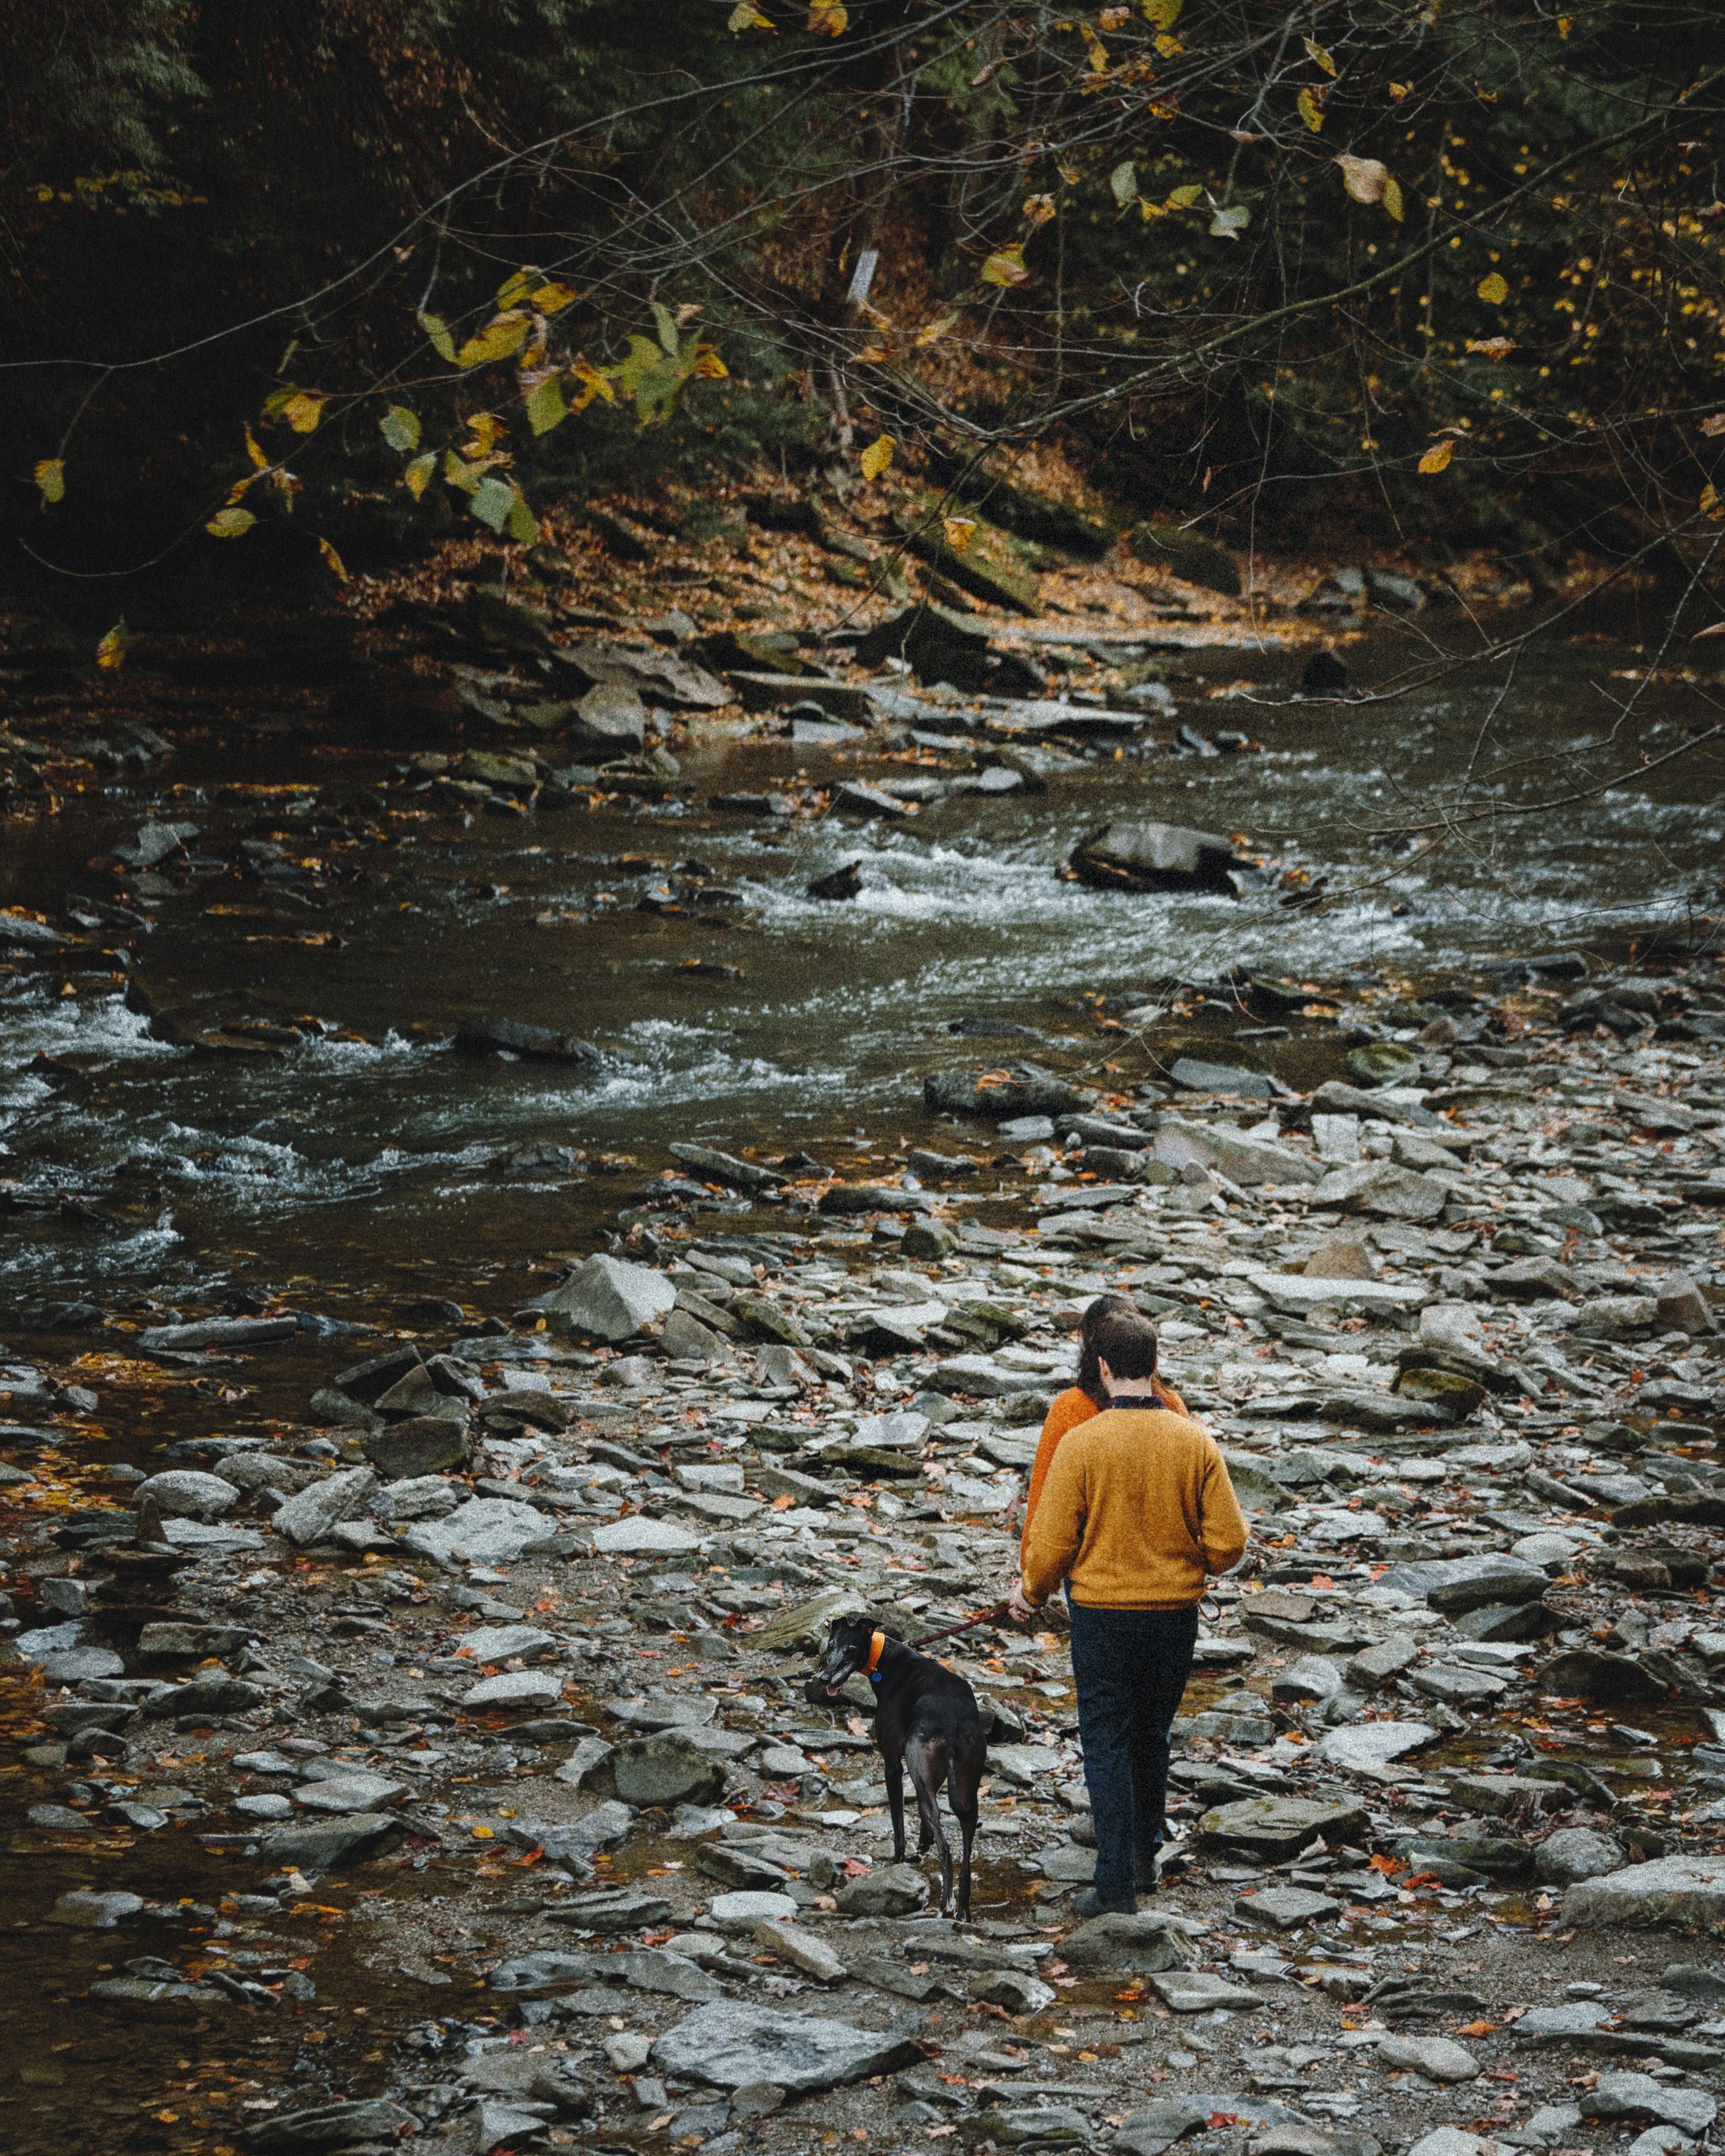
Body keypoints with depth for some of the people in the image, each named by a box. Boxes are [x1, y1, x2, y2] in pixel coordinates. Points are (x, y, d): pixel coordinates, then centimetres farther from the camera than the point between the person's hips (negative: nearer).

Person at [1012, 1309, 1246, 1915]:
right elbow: (1229, 1543, -5)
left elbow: (1052, 1540, -11)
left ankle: (1116, 1882, 1)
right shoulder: (1195, 1442, -6)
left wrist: (1032, 1593, 8)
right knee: (1151, 1737, 22)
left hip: (1103, 1614, -3)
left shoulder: (1081, 1443, -14)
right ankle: (1147, 1855, 34)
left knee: (1107, 1746, 4)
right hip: (1177, 1612, 3)